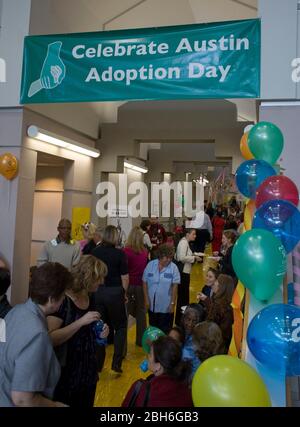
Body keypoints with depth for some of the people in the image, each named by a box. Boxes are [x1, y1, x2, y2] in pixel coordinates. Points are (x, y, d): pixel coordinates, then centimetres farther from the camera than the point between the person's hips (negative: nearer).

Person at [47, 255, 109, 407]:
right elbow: (50, 339, -25)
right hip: (66, 375, -7)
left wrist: (101, 331, -2)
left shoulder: (89, 299, 2)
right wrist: (81, 322, -30)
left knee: (86, 404, 21)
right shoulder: (62, 299, -20)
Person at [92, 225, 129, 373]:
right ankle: (116, 363, 9)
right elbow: (125, 277, -11)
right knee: (120, 327, 14)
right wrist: (124, 292, 5)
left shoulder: (94, 252, -2)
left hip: (97, 292, 4)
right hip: (114, 293, -3)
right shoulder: (119, 253, -12)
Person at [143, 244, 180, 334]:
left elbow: (175, 286, -10)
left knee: (165, 330, 9)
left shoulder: (173, 268, -12)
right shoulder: (151, 265, -7)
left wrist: (172, 303, -10)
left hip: (166, 306, -2)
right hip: (152, 305, 2)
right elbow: (145, 283, -2)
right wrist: (146, 299, -4)